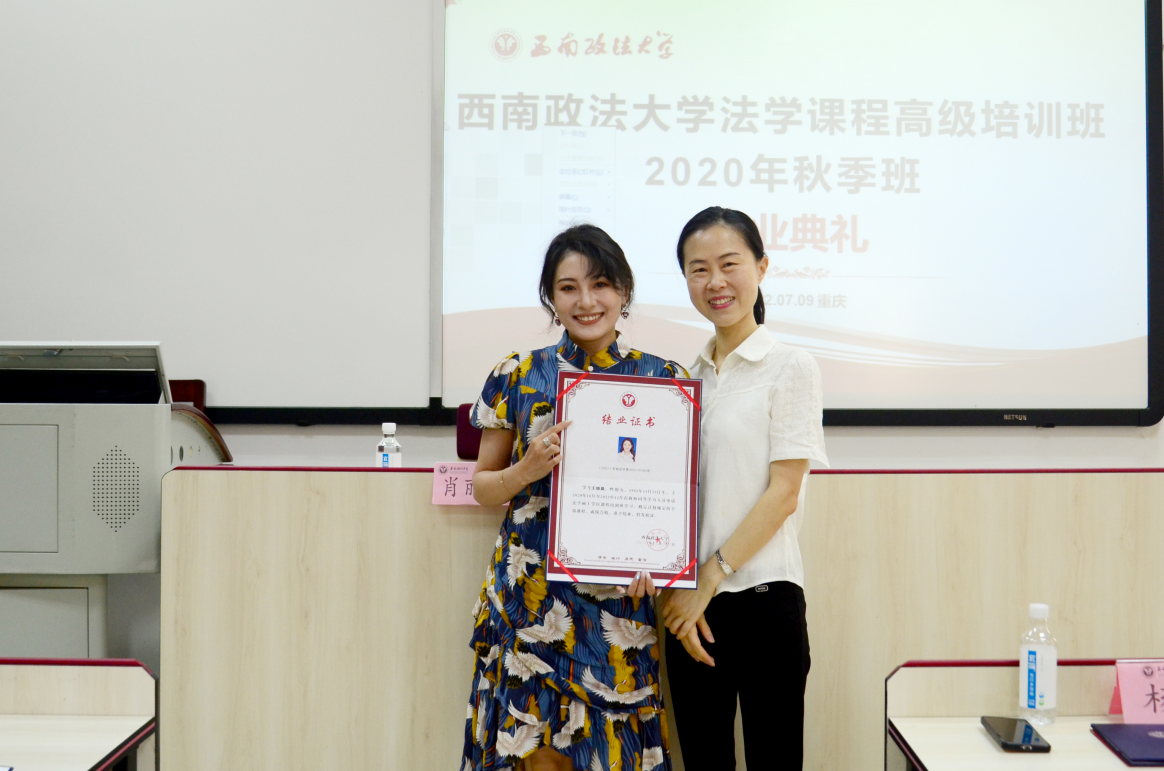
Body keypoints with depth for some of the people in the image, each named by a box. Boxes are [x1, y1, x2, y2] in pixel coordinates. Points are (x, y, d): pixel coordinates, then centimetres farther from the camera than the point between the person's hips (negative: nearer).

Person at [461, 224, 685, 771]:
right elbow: (483, 487, 9)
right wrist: (529, 468, -11)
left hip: (621, 596, 0)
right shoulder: (518, 376, 3)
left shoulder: (663, 378, 3)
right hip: (532, 593, 0)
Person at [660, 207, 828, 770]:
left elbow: (783, 493, -9)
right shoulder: (689, 376, 12)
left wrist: (710, 577, -12)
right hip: (690, 603, 5)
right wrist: (679, 589, 0)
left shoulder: (790, 368, -4)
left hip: (762, 597, -5)